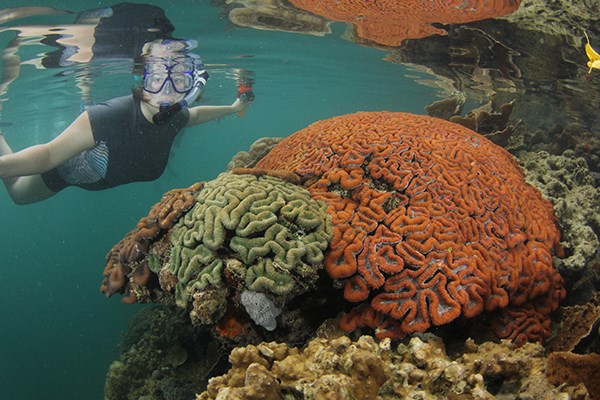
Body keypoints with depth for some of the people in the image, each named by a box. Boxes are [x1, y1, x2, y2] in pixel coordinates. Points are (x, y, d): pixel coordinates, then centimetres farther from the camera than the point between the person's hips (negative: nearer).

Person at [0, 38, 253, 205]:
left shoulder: (175, 118, -28)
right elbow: (48, 155, -46)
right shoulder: (107, 117, -47)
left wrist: (233, 108, 2)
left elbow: (195, 114, -2)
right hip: (64, 168, -5)